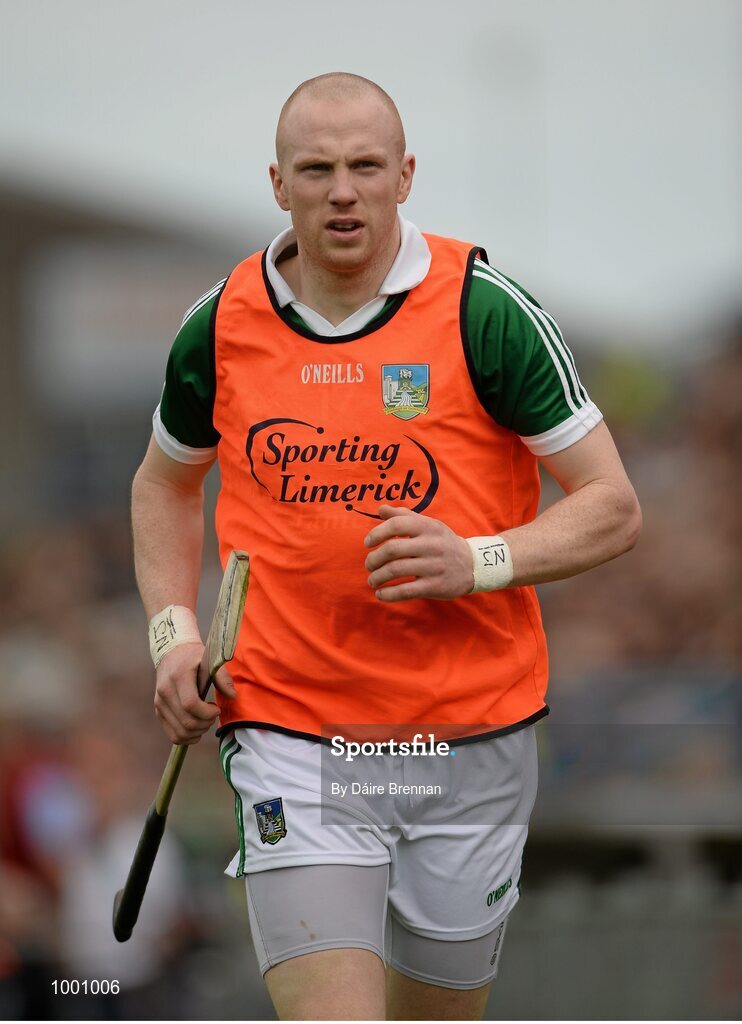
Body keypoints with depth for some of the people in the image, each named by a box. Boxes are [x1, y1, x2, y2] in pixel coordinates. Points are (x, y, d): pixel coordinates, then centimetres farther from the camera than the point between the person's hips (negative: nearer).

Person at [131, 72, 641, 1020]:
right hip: (289, 740, 0)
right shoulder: (219, 327, 2)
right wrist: (174, 632, 6)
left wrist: (479, 561, -20)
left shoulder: (487, 312, -6)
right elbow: (166, 480, 22)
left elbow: (612, 506, -3)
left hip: (470, 742, 0)